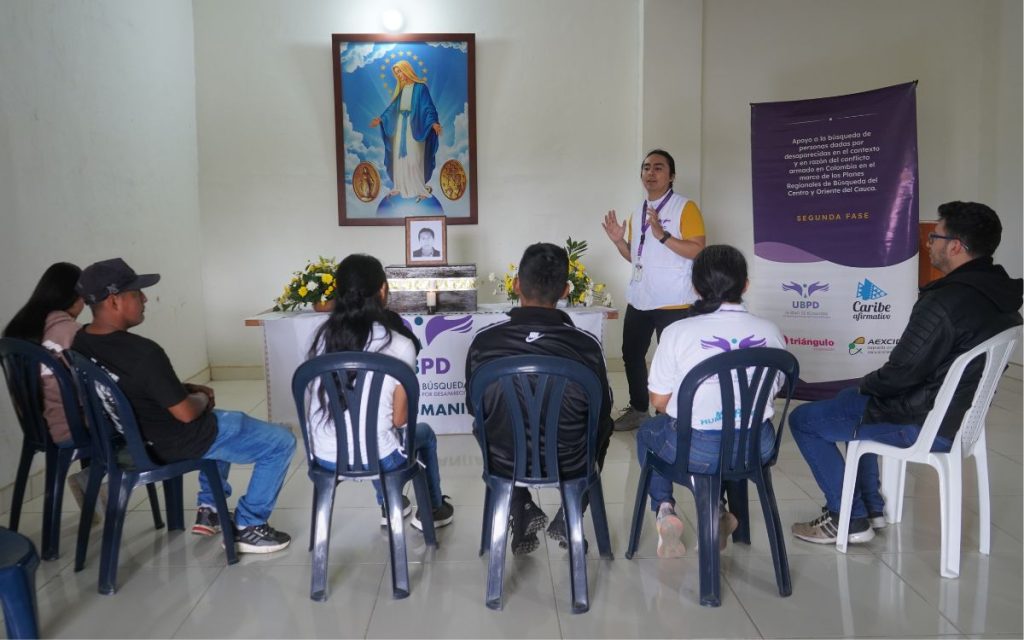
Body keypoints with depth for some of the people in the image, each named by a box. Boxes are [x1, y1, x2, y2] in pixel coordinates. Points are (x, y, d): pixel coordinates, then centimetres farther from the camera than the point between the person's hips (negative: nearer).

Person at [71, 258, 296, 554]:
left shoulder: (80, 344, -5)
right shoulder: (143, 352, -33)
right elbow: (186, 413, -25)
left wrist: (185, 388, 4)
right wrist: (203, 398, -4)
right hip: (180, 443, -9)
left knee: (222, 423, 36)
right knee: (281, 442, 4)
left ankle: (209, 510, 33)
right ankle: (248, 527, 10)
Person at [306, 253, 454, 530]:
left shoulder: (324, 335, -1)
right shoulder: (399, 344, -13)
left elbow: (323, 399, 11)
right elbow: (399, 418, -6)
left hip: (323, 458, 5)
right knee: (424, 433, 28)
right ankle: (432, 511, 42)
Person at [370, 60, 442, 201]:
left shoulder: (420, 87, -7)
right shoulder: (400, 88, 13)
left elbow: (428, 106, -13)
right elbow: (392, 107, 19)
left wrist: (434, 122, -27)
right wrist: (381, 119, 16)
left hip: (414, 125, -7)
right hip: (400, 125, 7)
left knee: (414, 158, -9)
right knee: (399, 157, 7)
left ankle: (420, 189, -3)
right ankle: (400, 186, 16)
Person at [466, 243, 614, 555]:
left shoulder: (484, 341, -17)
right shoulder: (587, 345, -20)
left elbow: (475, 407, 0)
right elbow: (602, 412, -3)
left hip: (504, 464, 1)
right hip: (569, 466, 0)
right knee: (601, 425, 32)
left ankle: (523, 512, 22)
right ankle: (568, 519, 25)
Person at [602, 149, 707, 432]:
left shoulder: (685, 207, -6)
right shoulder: (637, 213, 16)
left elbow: (698, 251, -15)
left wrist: (663, 235, -24)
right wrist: (619, 241, 4)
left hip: (673, 303, -7)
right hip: (639, 299, 7)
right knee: (631, 354, 13)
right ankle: (638, 409, 28)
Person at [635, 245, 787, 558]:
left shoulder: (678, 332, -12)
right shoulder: (770, 331, -2)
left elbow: (659, 401, -5)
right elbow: (774, 388, 11)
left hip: (697, 450, -3)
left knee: (647, 431, 28)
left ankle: (664, 509, 13)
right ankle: (716, 512, 28)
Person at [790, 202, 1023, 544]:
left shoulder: (945, 303, -29)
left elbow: (902, 372, -24)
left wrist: (867, 384, -2)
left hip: (924, 426, -9)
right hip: (960, 414, 10)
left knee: (803, 419, 1)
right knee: (849, 400, 30)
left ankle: (850, 519, 10)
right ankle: (872, 506, 32)